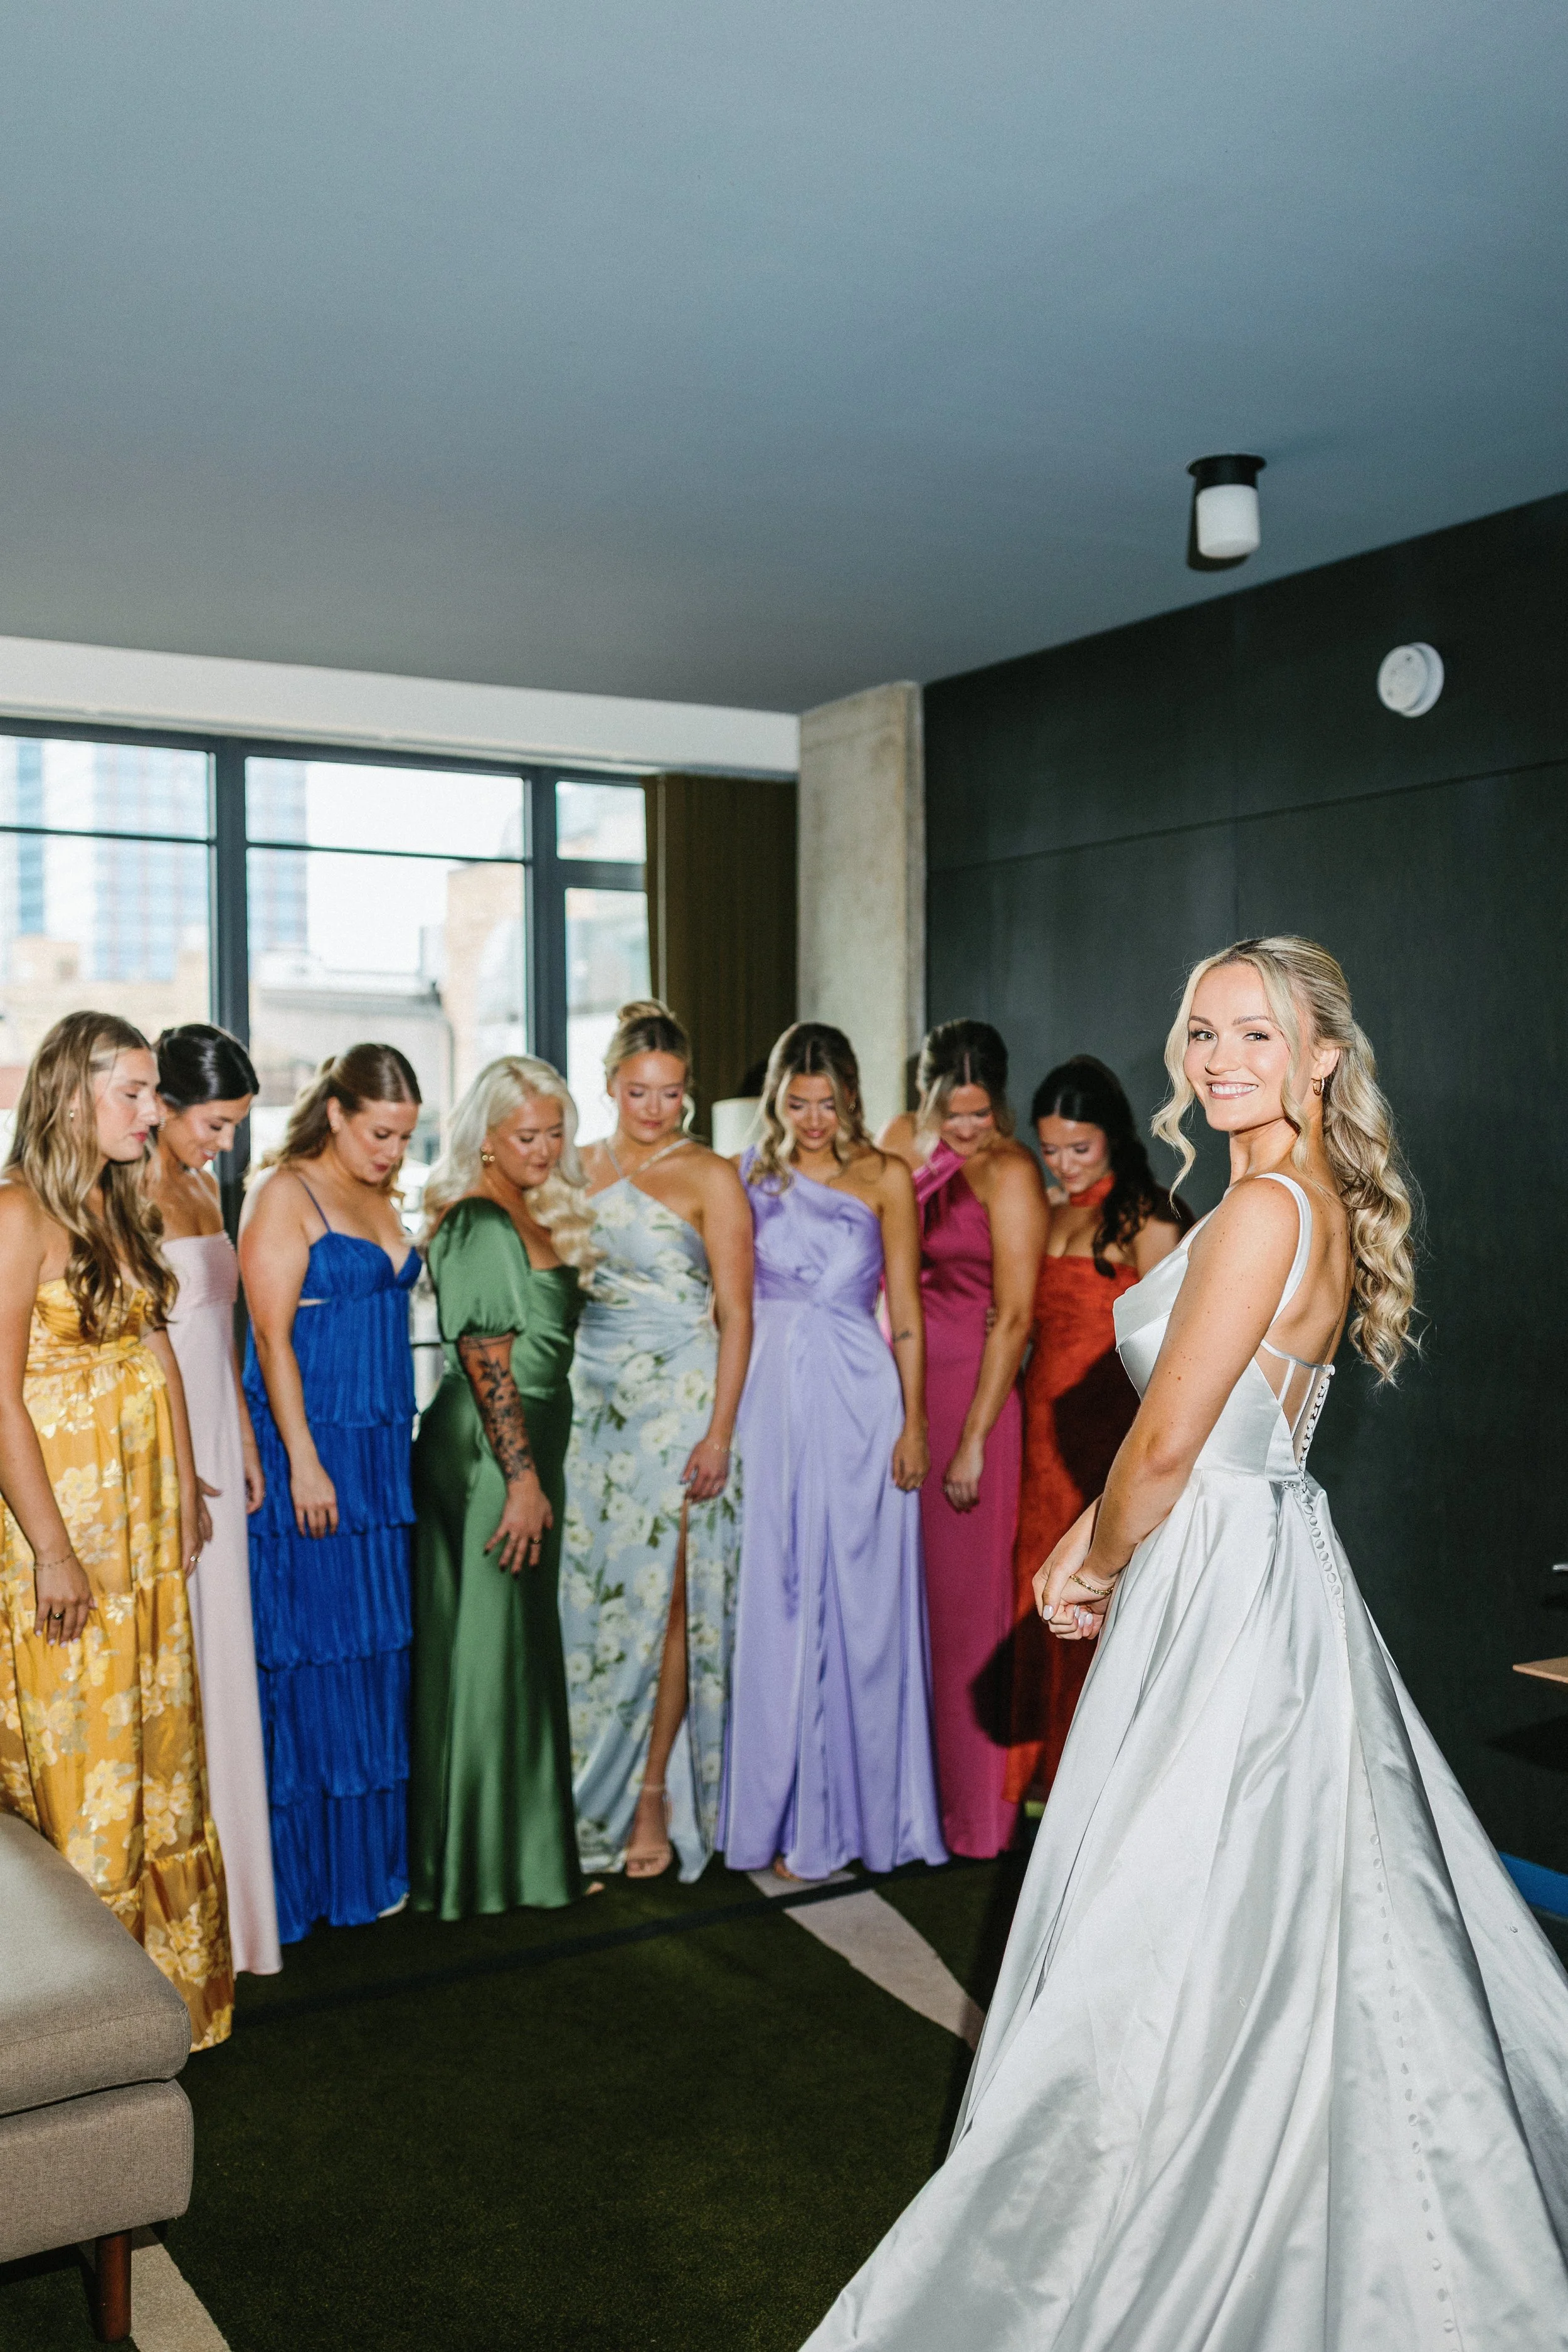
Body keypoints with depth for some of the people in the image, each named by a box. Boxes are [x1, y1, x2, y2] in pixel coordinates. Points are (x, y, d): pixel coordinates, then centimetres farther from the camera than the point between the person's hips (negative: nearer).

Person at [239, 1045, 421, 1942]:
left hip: (383, 1448, 8)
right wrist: (303, 1462, -17)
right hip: (311, 1446, -7)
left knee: (379, 1649, 10)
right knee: (313, 1651, -2)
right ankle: (309, 1875, 9)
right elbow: (271, 1336, -13)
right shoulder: (284, 1193, -8)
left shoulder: (383, 1200, 15)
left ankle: (372, 1859, 20)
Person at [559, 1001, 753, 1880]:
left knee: (661, 1598, -4)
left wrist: (719, 1433, -13)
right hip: (594, 1405, 5)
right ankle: (592, 1800, 17)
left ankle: (651, 1802, 7)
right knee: (591, 1597, 5)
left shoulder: (710, 1179, -3)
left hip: (679, 1406, -4)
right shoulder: (580, 1170, 12)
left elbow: (736, 1316, -6)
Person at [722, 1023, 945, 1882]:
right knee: (774, 1603, 5)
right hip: (770, 1399, 2)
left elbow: (906, 1313, 3)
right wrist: (722, 1417, 3)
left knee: (859, 1602, 2)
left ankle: (860, 1805, 15)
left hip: (859, 1402, -2)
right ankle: (789, 1815, 17)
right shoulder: (747, 1175, 8)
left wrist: (913, 1423, -3)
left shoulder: (885, 1178, 3)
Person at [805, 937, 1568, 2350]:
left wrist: (1100, 1571, -2)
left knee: (1178, 1938, 3)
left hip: (1223, 1593, -10)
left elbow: (1167, 1444, -19)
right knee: (1299, 1928, 20)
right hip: (1277, 1567, 10)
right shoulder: (1323, 1206, 11)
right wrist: (1091, 1544, 10)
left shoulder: (1265, 1209, -20)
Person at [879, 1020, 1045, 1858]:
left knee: (963, 1599, 1)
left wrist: (973, 1441, -15)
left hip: (970, 1392, -6)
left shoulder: (1008, 1173, -11)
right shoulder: (902, 1142, 9)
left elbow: (1013, 1318, -14)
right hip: (898, 1385, 6)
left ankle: (973, 1814, 14)